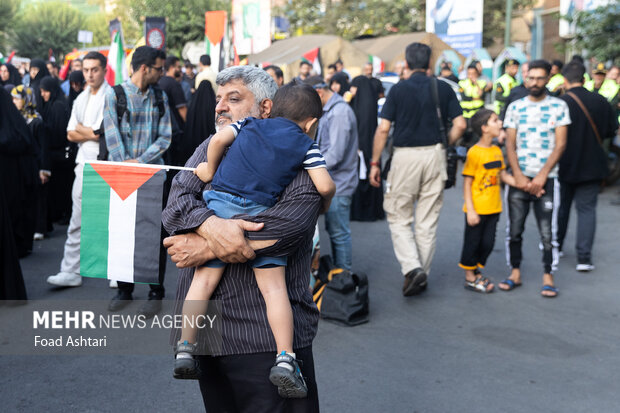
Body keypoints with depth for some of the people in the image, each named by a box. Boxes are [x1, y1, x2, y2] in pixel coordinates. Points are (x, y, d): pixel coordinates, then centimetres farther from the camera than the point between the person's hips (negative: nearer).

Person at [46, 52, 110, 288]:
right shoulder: (81, 99, 15)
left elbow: (101, 133, -14)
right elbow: (71, 134, 11)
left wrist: (81, 129, 2)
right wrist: (91, 133, -5)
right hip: (84, 163, 6)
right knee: (77, 220, 5)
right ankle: (71, 271, 9)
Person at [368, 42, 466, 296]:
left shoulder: (398, 90, -4)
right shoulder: (444, 89, 3)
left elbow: (383, 129, -7)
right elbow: (459, 125, 0)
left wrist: (375, 163, -1)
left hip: (405, 156, -3)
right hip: (435, 155, 3)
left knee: (398, 217, 9)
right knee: (428, 221, 11)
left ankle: (412, 268, -8)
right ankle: (423, 274, 18)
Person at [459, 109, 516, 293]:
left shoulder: (497, 151, 6)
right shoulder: (474, 152, -15)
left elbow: (503, 176, 13)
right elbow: (467, 183, -14)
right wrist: (470, 210, -17)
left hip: (493, 209, 7)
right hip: (477, 209, -7)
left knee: (488, 243, 14)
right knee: (472, 242, 6)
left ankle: (478, 272, 32)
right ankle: (470, 278, 21)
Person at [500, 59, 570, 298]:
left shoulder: (558, 106, 2)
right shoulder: (515, 107, 7)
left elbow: (560, 144, -3)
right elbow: (510, 144, 5)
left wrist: (542, 176, -11)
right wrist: (518, 176, -7)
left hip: (546, 178, -2)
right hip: (519, 178, 2)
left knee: (547, 231, -2)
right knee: (514, 229, 5)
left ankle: (548, 277, 8)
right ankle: (515, 273, 17)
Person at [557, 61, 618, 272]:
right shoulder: (600, 101, -5)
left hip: (564, 165, -1)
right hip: (592, 165, 1)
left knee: (561, 206, 17)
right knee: (587, 209, 5)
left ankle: (555, 246, 32)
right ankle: (584, 257, -1)